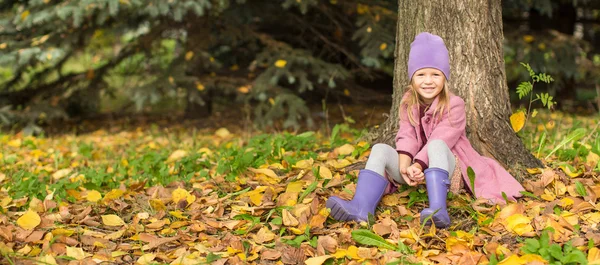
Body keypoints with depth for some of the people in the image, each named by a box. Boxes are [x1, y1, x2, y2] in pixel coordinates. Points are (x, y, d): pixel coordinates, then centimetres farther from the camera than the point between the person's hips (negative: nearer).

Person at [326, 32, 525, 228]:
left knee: (436, 145, -36)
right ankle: (361, 208, -42)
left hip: (446, 169, -4)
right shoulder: (409, 104, 6)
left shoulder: (454, 105, -8)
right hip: (415, 169, 4)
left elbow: (439, 140, -20)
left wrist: (419, 166, -32)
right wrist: (404, 166, -27)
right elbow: (406, 137, -8)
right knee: (380, 149, -19)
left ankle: (438, 210, -57)